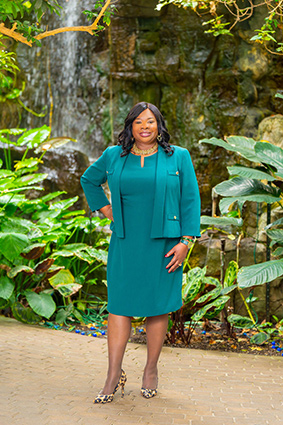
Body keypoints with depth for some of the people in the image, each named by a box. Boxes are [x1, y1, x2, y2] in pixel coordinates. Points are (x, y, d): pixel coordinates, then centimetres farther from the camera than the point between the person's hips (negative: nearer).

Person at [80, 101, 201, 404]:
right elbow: (89, 180, 26)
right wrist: (104, 209, 11)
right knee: (119, 305, -2)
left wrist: (185, 241, -7)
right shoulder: (113, 156, 9)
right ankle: (114, 376, 3)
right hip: (125, 244, 2)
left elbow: (190, 200, 1)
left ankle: (151, 371, 18)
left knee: (157, 307, 4)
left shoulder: (178, 157, 3)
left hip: (162, 245, -1)